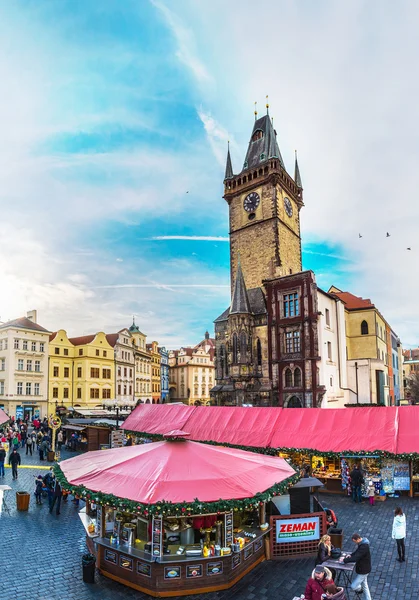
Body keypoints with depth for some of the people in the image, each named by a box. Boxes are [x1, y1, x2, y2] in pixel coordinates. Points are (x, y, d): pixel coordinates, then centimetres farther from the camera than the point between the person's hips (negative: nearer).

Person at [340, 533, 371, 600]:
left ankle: (360, 589, 24)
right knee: (364, 585, 22)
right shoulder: (362, 543, 0)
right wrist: (351, 555, -1)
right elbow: (357, 551, 17)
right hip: (364, 569, 10)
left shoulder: (364, 546, -31)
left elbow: (355, 558, -34)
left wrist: (344, 560, -27)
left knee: (353, 586, -3)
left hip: (363, 570, -10)